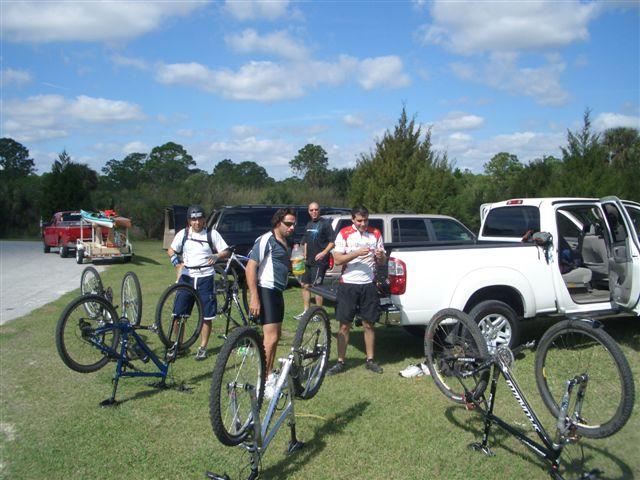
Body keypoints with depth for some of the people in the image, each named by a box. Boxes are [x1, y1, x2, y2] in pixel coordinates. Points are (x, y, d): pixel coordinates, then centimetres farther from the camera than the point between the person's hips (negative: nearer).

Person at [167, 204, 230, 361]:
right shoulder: (183, 234, 5)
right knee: (178, 314, 0)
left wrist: (216, 257, -21)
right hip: (186, 277, 2)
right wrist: (176, 261, -9)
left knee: (206, 316, 2)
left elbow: (226, 251, 0)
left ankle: (203, 348, 16)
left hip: (205, 277, -2)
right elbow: (171, 251, 12)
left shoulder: (212, 234, -1)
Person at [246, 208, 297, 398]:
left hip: (278, 292, 10)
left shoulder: (285, 244, 16)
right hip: (266, 291, -10)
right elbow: (250, 267, -19)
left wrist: (295, 264, 12)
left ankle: (269, 375, 31)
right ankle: (263, 382, -6)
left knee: (276, 335, 17)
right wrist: (254, 297, -24)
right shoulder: (266, 240, -12)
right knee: (271, 337, -13)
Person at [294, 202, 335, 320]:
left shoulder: (325, 223, -7)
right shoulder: (309, 224, 17)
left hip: (319, 261, -8)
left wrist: (324, 253, -22)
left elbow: (332, 242, -11)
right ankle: (306, 311, 21)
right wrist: (305, 255, 17)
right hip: (308, 261, 8)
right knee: (305, 285, 11)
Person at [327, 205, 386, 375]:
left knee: (368, 324, 8)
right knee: (344, 325, 3)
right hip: (348, 284, -2)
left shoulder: (375, 234, 7)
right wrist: (357, 253, -21)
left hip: (368, 285, 2)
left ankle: (370, 360, 21)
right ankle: (340, 362, 12)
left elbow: (382, 262, 11)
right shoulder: (344, 234, -2)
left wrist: (381, 256, -13)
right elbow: (338, 259, -9)